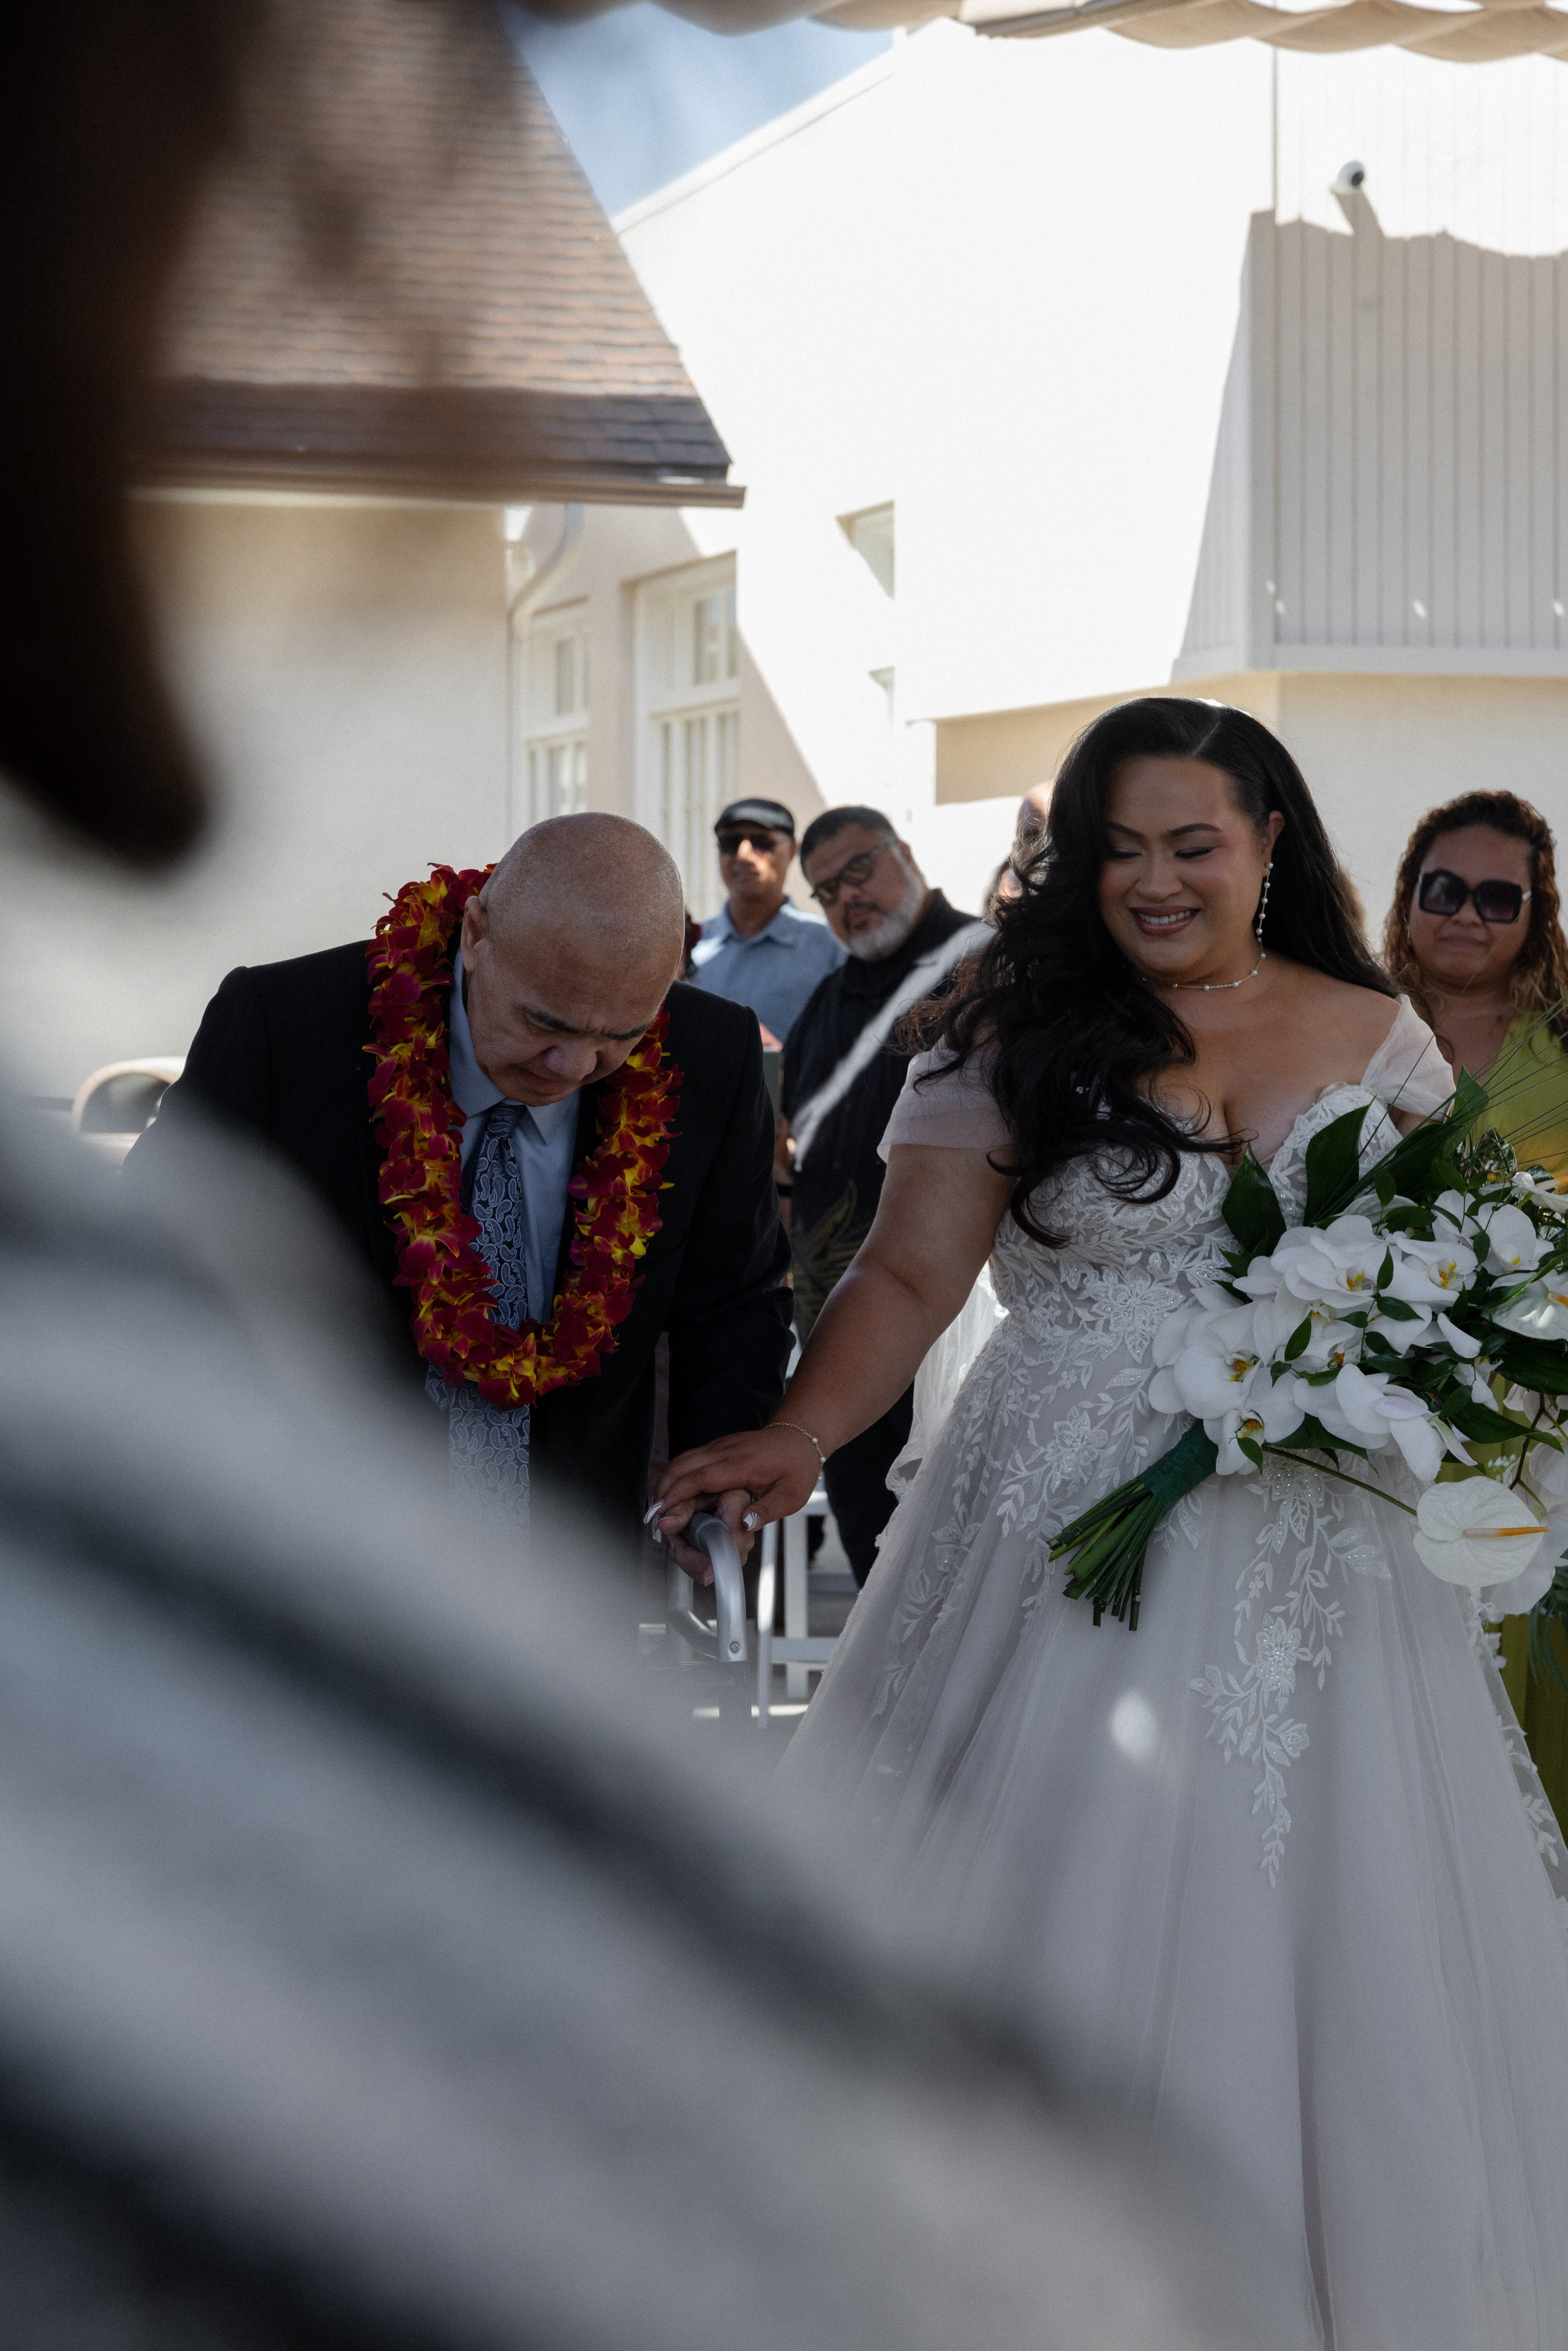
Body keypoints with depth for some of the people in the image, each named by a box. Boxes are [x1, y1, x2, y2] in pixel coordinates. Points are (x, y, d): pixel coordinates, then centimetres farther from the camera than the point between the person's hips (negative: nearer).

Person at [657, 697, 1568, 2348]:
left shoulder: (1373, 1035, 7)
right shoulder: (1015, 1035, 0)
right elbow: (909, 1271, -6)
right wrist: (801, 1433, -22)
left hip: (1313, 1550, 2)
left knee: (1323, 1936, 6)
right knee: (1065, 1923, 1)